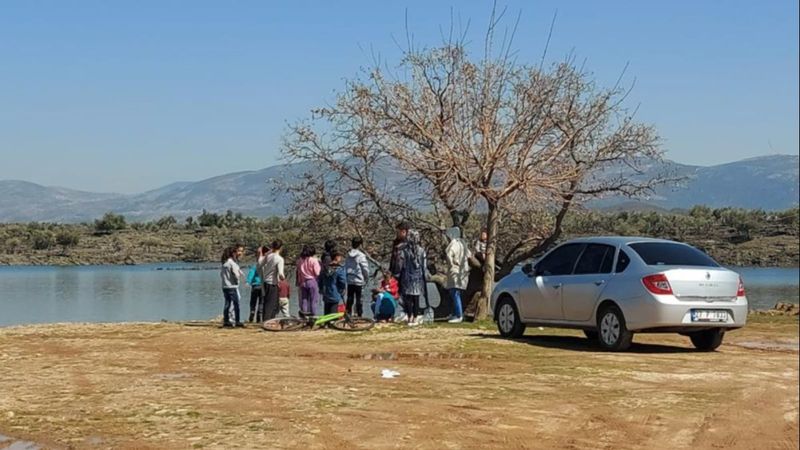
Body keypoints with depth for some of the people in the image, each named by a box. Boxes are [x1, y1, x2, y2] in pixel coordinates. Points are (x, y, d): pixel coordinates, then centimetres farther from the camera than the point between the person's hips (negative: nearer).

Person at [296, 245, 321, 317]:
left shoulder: (299, 260, 3)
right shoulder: (314, 260, -11)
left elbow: (297, 273, 8)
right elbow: (317, 273, -13)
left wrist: (298, 283, 17)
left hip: (302, 282, 4)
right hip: (312, 281, -4)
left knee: (303, 299, 12)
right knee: (313, 300, 3)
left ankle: (303, 314, 8)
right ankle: (313, 315, 3)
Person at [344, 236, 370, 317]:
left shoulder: (348, 255, 5)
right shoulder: (361, 256, -13)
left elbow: (345, 267, 11)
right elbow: (365, 269, -11)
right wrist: (367, 278, 3)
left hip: (349, 281, 5)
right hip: (359, 281, -5)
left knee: (350, 298, 10)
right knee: (359, 299, 0)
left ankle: (348, 314, 11)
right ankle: (359, 314, 1)